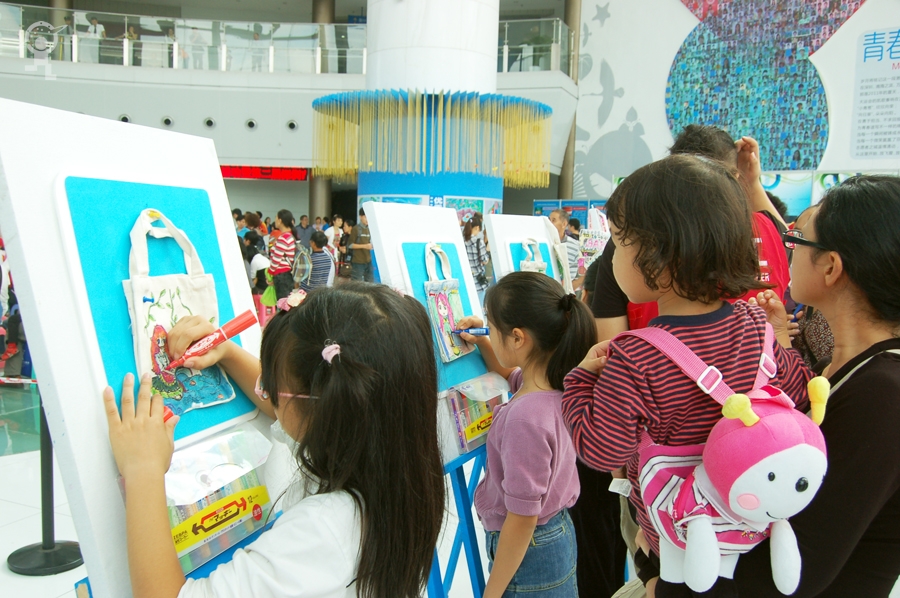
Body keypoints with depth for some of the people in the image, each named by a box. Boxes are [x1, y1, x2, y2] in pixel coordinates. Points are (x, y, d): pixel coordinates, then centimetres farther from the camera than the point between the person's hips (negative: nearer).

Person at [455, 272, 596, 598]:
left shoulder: (525, 417, -34)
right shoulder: (558, 384, -8)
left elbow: (522, 519, -26)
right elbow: (511, 373, 18)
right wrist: (482, 343, 4)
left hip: (527, 551, -8)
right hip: (560, 532, 8)